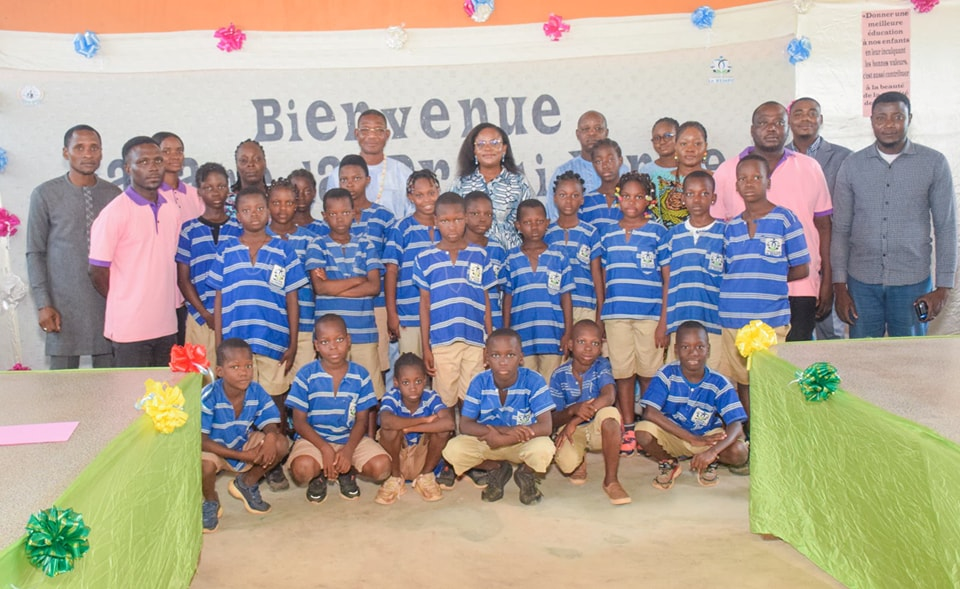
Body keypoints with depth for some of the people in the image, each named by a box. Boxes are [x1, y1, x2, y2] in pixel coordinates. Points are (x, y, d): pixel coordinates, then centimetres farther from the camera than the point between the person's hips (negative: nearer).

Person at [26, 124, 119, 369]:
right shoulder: (45, 194, 0)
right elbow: (35, 253, 2)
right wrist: (43, 304, -4)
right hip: (64, 304, -2)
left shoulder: (113, 194, 6)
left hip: (108, 303, 2)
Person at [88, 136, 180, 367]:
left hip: (166, 324, 6)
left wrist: (166, 303, 9)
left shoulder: (172, 210, 9)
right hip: (130, 328, -6)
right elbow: (98, 272, -7)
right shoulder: (114, 213, -10)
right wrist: (124, 305, 4)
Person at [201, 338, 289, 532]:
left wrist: (271, 436, -40)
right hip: (215, 450, -4)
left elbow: (271, 425, -12)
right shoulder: (208, 396, -26)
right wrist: (243, 456, -35)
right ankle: (211, 502, 1)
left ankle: (248, 483, 10)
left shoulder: (256, 392, -14)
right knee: (204, 464, -37)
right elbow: (200, 440, -30)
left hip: (245, 445, 4)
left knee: (281, 443, -19)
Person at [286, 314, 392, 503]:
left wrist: (348, 449, -19)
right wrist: (325, 449, -20)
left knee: (381, 467, -23)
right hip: (314, 439, -2)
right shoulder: (306, 375, -7)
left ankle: (346, 471, 10)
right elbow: (299, 421, -6)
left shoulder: (361, 375, -2)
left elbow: (362, 420, -1)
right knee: (302, 469, -33)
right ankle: (319, 474, 6)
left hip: (351, 439, 2)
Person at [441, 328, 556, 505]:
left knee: (544, 449, -35)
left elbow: (546, 427, -25)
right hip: (487, 442, 2)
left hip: (523, 443, -2)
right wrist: (504, 430, -32)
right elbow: (465, 425, -16)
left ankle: (526, 475, 4)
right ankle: (497, 469, 6)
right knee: (453, 450, -25)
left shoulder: (534, 381, -20)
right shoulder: (479, 382, -14)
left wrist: (503, 438, -32)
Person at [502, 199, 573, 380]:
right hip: (522, 337, 0)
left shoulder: (558, 258, 3)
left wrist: (568, 333, 1)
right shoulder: (512, 260, 4)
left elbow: (566, 298, 5)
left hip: (552, 336, 0)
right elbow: (508, 298, 7)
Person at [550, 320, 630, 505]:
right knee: (566, 462, -33)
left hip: (597, 428, 0)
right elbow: (553, 419, -10)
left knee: (609, 414, -36)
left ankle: (611, 481, -21)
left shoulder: (601, 366, -10)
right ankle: (580, 461, 11)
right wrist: (573, 410, -35)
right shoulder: (559, 375, -9)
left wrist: (575, 421, -35)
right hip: (571, 430, 0)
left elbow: (609, 397, -30)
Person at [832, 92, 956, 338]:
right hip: (862, 282, 1)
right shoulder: (852, 166, 4)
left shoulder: (934, 163, 0)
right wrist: (840, 286, 1)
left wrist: (943, 287, -3)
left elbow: (946, 228, 2)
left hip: (913, 282, -1)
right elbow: (841, 229, 6)